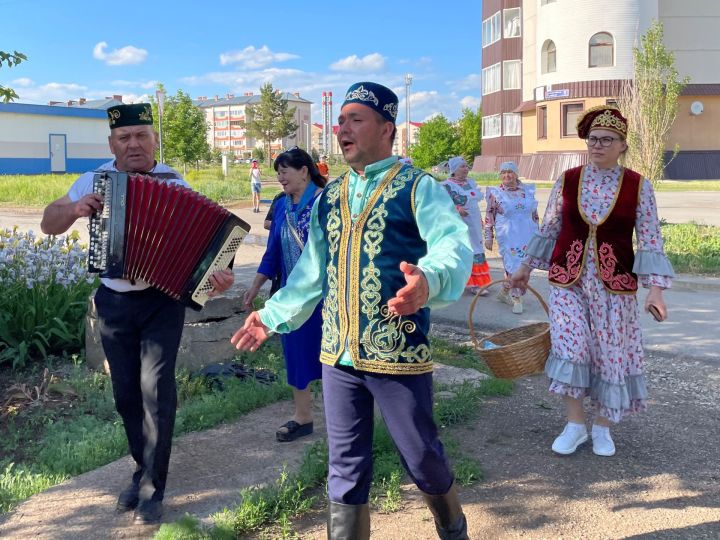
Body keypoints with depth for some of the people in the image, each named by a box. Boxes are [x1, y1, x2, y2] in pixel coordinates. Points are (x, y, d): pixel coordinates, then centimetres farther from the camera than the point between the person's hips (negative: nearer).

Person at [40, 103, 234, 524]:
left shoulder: (174, 185, -7)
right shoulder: (95, 181, 2)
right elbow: (48, 224, 8)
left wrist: (216, 274, -33)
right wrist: (73, 209, -14)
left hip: (162, 301, -3)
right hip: (114, 303, 4)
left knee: (156, 390, -9)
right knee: (126, 394, 11)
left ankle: (152, 489, 2)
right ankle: (145, 470, 30)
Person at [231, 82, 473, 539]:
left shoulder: (418, 187, -7)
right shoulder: (330, 196, 12)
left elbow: (454, 243, -25)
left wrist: (429, 280, -45)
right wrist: (273, 315, 17)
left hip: (398, 353, -5)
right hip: (338, 354, 5)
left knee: (422, 458, 10)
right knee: (346, 468, 13)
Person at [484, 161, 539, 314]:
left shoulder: (528, 190, 7)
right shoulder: (495, 193, -1)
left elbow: (534, 213, 14)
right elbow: (489, 216, 1)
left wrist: (537, 233, 15)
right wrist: (488, 237, -2)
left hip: (527, 235, 4)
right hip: (508, 237, -4)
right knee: (513, 267, -8)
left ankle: (504, 292, 24)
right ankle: (516, 299, 3)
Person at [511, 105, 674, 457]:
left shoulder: (638, 186, -3)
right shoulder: (567, 181, 1)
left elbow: (650, 242, -6)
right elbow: (549, 230, 10)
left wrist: (654, 289, -14)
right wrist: (526, 268, 14)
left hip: (614, 284, -1)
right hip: (568, 279, 1)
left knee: (610, 353, 6)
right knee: (568, 348, -6)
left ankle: (602, 426, 23)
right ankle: (575, 423, 10)